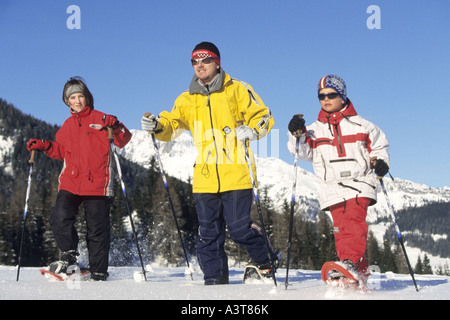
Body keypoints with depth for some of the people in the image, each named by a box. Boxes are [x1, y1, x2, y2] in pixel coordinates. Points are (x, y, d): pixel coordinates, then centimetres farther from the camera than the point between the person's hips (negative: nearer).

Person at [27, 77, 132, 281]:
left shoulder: (100, 119, 4)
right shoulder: (67, 125, 17)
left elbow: (123, 141, -1)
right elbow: (61, 151, 24)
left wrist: (115, 128, -20)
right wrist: (43, 146, 9)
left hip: (97, 185, -3)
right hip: (70, 184, 3)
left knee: (97, 229, 1)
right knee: (59, 218, -17)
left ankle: (99, 272, 12)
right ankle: (69, 255, 5)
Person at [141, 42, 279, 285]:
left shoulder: (236, 90, 5)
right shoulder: (187, 99, 15)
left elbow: (263, 116, 5)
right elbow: (173, 124, 11)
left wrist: (251, 130, -16)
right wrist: (157, 126, -12)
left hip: (236, 175, -4)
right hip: (205, 178, 4)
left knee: (238, 228, -7)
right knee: (209, 233, 4)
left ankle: (267, 262, 18)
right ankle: (215, 278, 16)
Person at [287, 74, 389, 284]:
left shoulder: (360, 125, 12)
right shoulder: (315, 130, 15)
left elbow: (379, 145, 21)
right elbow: (303, 151, 4)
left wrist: (380, 161, 3)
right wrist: (297, 134, -14)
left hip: (359, 185, -2)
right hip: (333, 190, 2)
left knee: (353, 221, -24)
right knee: (341, 231, -4)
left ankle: (350, 262, -37)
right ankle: (359, 276, 5)